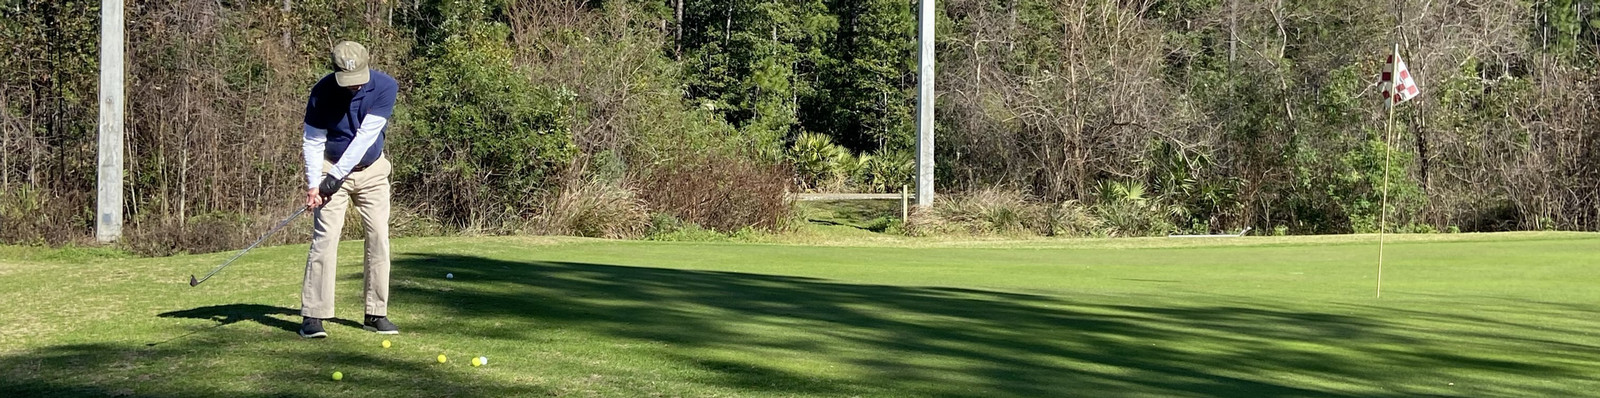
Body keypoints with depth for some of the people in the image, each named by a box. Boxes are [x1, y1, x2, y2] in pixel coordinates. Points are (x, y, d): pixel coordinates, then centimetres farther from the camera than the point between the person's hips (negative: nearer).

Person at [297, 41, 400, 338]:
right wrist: (313, 184, -22)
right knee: (324, 238, -12)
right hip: (331, 169, -2)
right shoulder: (322, 92, -18)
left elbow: (366, 135, -22)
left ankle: (376, 314, 6)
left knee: (379, 238, -1)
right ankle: (313, 316, -13)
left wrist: (337, 176, -25)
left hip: (372, 170, 2)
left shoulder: (385, 87, -18)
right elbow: (313, 141, -11)